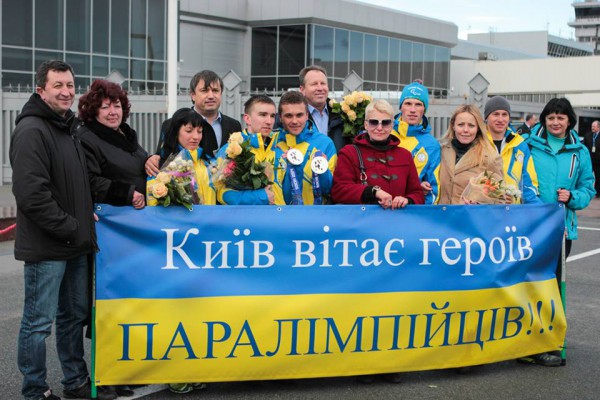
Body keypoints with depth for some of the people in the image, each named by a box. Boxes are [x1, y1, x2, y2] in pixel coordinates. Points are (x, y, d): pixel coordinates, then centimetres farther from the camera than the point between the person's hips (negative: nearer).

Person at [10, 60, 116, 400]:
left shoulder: (68, 128, 16)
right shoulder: (31, 130, -14)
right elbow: (31, 193, -22)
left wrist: (87, 214, 8)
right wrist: (70, 227, -18)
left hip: (75, 244, 9)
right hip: (45, 246, -9)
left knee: (75, 315, 17)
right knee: (39, 322, 0)